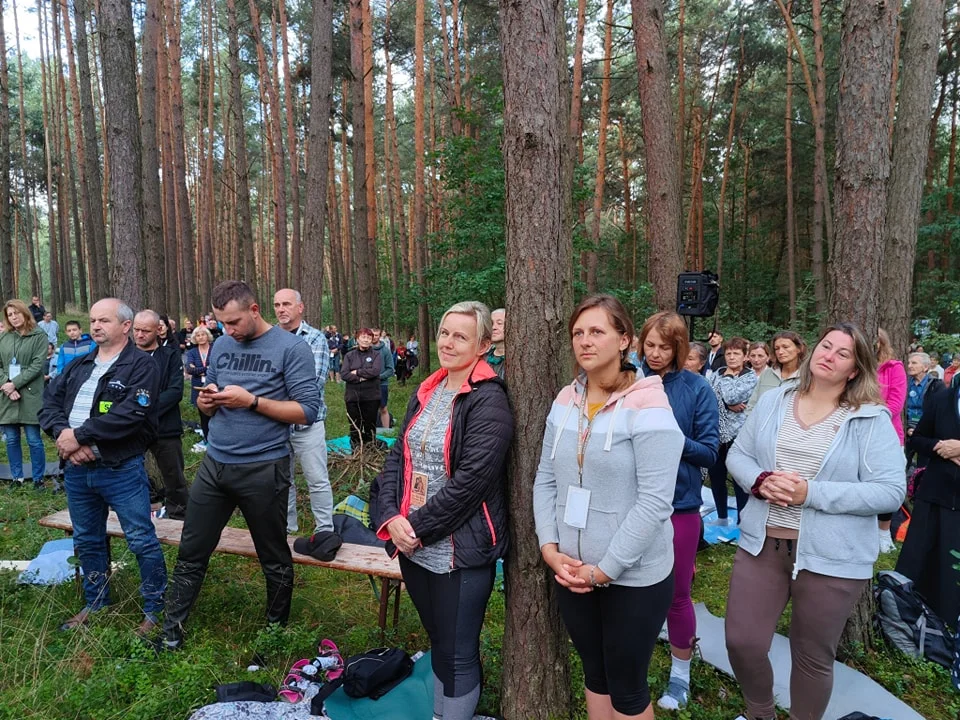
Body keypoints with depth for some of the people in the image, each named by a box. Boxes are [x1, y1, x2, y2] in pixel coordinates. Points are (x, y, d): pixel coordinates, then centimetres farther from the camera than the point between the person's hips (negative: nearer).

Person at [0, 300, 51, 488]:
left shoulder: (39, 336, -1)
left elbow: (38, 365, -9)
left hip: (30, 395, -4)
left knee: (34, 440, 1)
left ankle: (38, 478, 12)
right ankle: (17, 478, 22)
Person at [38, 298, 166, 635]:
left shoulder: (141, 365, -10)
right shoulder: (78, 365, 12)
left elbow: (130, 415, -22)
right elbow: (49, 402, 6)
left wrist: (78, 435, -19)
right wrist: (63, 434, -13)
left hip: (122, 470, -7)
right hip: (76, 469, 7)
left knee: (142, 541, 0)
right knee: (87, 541, 20)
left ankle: (155, 610, 16)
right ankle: (95, 604, 39)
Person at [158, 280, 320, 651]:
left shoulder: (291, 348, -10)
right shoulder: (221, 346, 8)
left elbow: (307, 410, -14)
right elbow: (209, 402, 18)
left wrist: (252, 401, -21)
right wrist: (207, 401, -6)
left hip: (264, 468, -5)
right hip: (214, 464, 5)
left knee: (275, 560, 12)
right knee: (191, 553, 14)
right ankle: (171, 632, 31)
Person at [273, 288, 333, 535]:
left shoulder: (315, 338, -5)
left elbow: (316, 381, -15)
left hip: (307, 422, -4)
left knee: (317, 480, 3)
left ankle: (324, 531, 16)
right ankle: (286, 528, 31)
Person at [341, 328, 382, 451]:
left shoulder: (377, 354, 3)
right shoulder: (349, 355, 7)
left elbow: (375, 371, -13)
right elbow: (343, 374, -4)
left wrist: (356, 372, -8)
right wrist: (361, 378, -14)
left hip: (371, 396, -1)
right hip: (352, 396, 1)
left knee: (370, 426, 6)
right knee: (354, 426, 7)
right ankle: (355, 450, 19)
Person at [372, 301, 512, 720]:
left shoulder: (488, 401, -14)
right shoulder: (425, 394, 9)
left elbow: (471, 479, -21)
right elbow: (398, 457, 6)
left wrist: (417, 525, -16)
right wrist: (391, 517, -8)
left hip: (461, 551, -7)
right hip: (413, 546, 7)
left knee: (458, 654, 8)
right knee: (438, 642, 23)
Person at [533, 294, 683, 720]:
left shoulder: (646, 407, -16)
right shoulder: (565, 401, 2)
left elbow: (654, 500, -21)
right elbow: (545, 480, 4)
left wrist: (606, 568, -18)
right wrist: (549, 547, -6)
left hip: (634, 577, -5)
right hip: (573, 572, 5)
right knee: (594, 675, 22)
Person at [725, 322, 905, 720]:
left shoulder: (873, 420, -8)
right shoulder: (773, 401, 2)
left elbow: (891, 491, -14)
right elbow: (738, 455, 7)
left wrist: (811, 493, -22)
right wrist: (760, 481, -15)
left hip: (831, 556, -3)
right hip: (762, 544, 3)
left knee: (813, 657, 15)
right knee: (741, 642, 9)